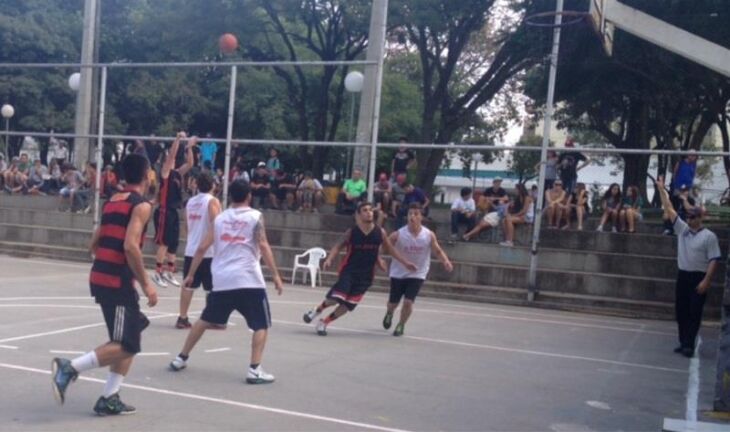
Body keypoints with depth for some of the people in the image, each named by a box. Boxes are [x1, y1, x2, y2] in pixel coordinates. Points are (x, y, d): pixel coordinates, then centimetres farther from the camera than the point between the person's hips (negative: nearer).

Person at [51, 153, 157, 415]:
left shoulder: (112, 202, 16)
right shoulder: (142, 205, -9)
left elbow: (95, 245, 20)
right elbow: (130, 247, -21)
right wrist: (146, 284, -16)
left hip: (100, 277, 9)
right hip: (117, 281, -9)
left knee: (131, 338, 17)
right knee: (126, 345, -3)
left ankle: (109, 399, 16)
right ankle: (70, 367, -11)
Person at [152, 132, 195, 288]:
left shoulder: (178, 173, 14)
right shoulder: (165, 172, -5)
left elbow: (190, 164, 12)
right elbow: (171, 155, -16)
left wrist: (189, 147, 4)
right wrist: (178, 139, -21)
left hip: (174, 211, 8)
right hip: (164, 211, -8)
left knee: (174, 243, 10)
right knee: (164, 242, -7)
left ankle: (169, 272, 19)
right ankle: (158, 272, -1)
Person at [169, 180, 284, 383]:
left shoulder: (220, 218, 14)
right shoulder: (255, 216, 2)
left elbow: (202, 248, 12)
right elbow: (263, 246, -10)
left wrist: (190, 274, 21)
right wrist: (276, 275, -10)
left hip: (221, 279, 4)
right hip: (248, 280, -4)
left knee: (205, 320, 23)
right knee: (261, 325, 5)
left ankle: (181, 358, 28)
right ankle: (254, 369, -7)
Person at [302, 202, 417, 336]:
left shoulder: (380, 232, -1)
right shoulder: (351, 232, -6)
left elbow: (391, 249, 10)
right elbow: (338, 246, -2)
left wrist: (406, 262, 6)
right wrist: (329, 259, -20)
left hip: (366, 275, 3)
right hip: (349, 270, -3)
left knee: (348, 305, 1)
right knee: (336, 297, -19)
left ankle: (324, 322, 20)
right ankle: (317, 310, 13)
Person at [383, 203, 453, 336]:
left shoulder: (429, 235, -12)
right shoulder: (398, 234, -16)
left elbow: (438, 251, 0)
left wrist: (446, 261, -18)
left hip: (417, 274, 0)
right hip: (398, 273, 0)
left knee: (408, 302, -13)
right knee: (393, 303, 12)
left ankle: (401, 325, 16)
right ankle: (389, 314, 51)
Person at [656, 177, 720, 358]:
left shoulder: (709, 236, -8)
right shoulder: (682, 229, 6)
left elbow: (713, 260, -11)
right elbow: (669, 210, 5)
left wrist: (706, 281, -18)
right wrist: (661, 189, 1)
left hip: (698, 277, -6)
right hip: (683, 275, 6)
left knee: (694, 312, -4)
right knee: (681, 310, 8)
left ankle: (689, 345, -2)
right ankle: (683, 342, 17)